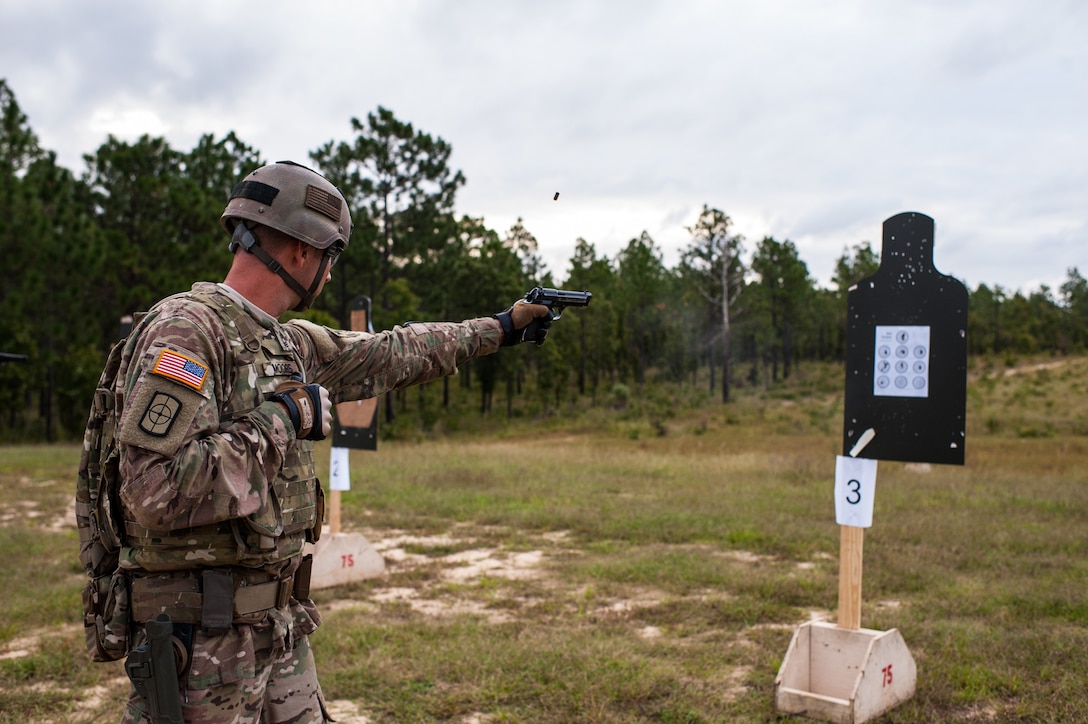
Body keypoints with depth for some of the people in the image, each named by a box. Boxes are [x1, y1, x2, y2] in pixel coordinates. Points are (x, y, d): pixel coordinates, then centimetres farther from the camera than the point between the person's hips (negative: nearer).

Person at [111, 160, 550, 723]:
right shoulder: (183, 329, -18)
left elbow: (388, 355, 21)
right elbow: (157, 491, -27)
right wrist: (282, 418, -19)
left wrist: (499, 327, 28)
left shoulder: (289, 341, 9)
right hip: (203, 642, -8)